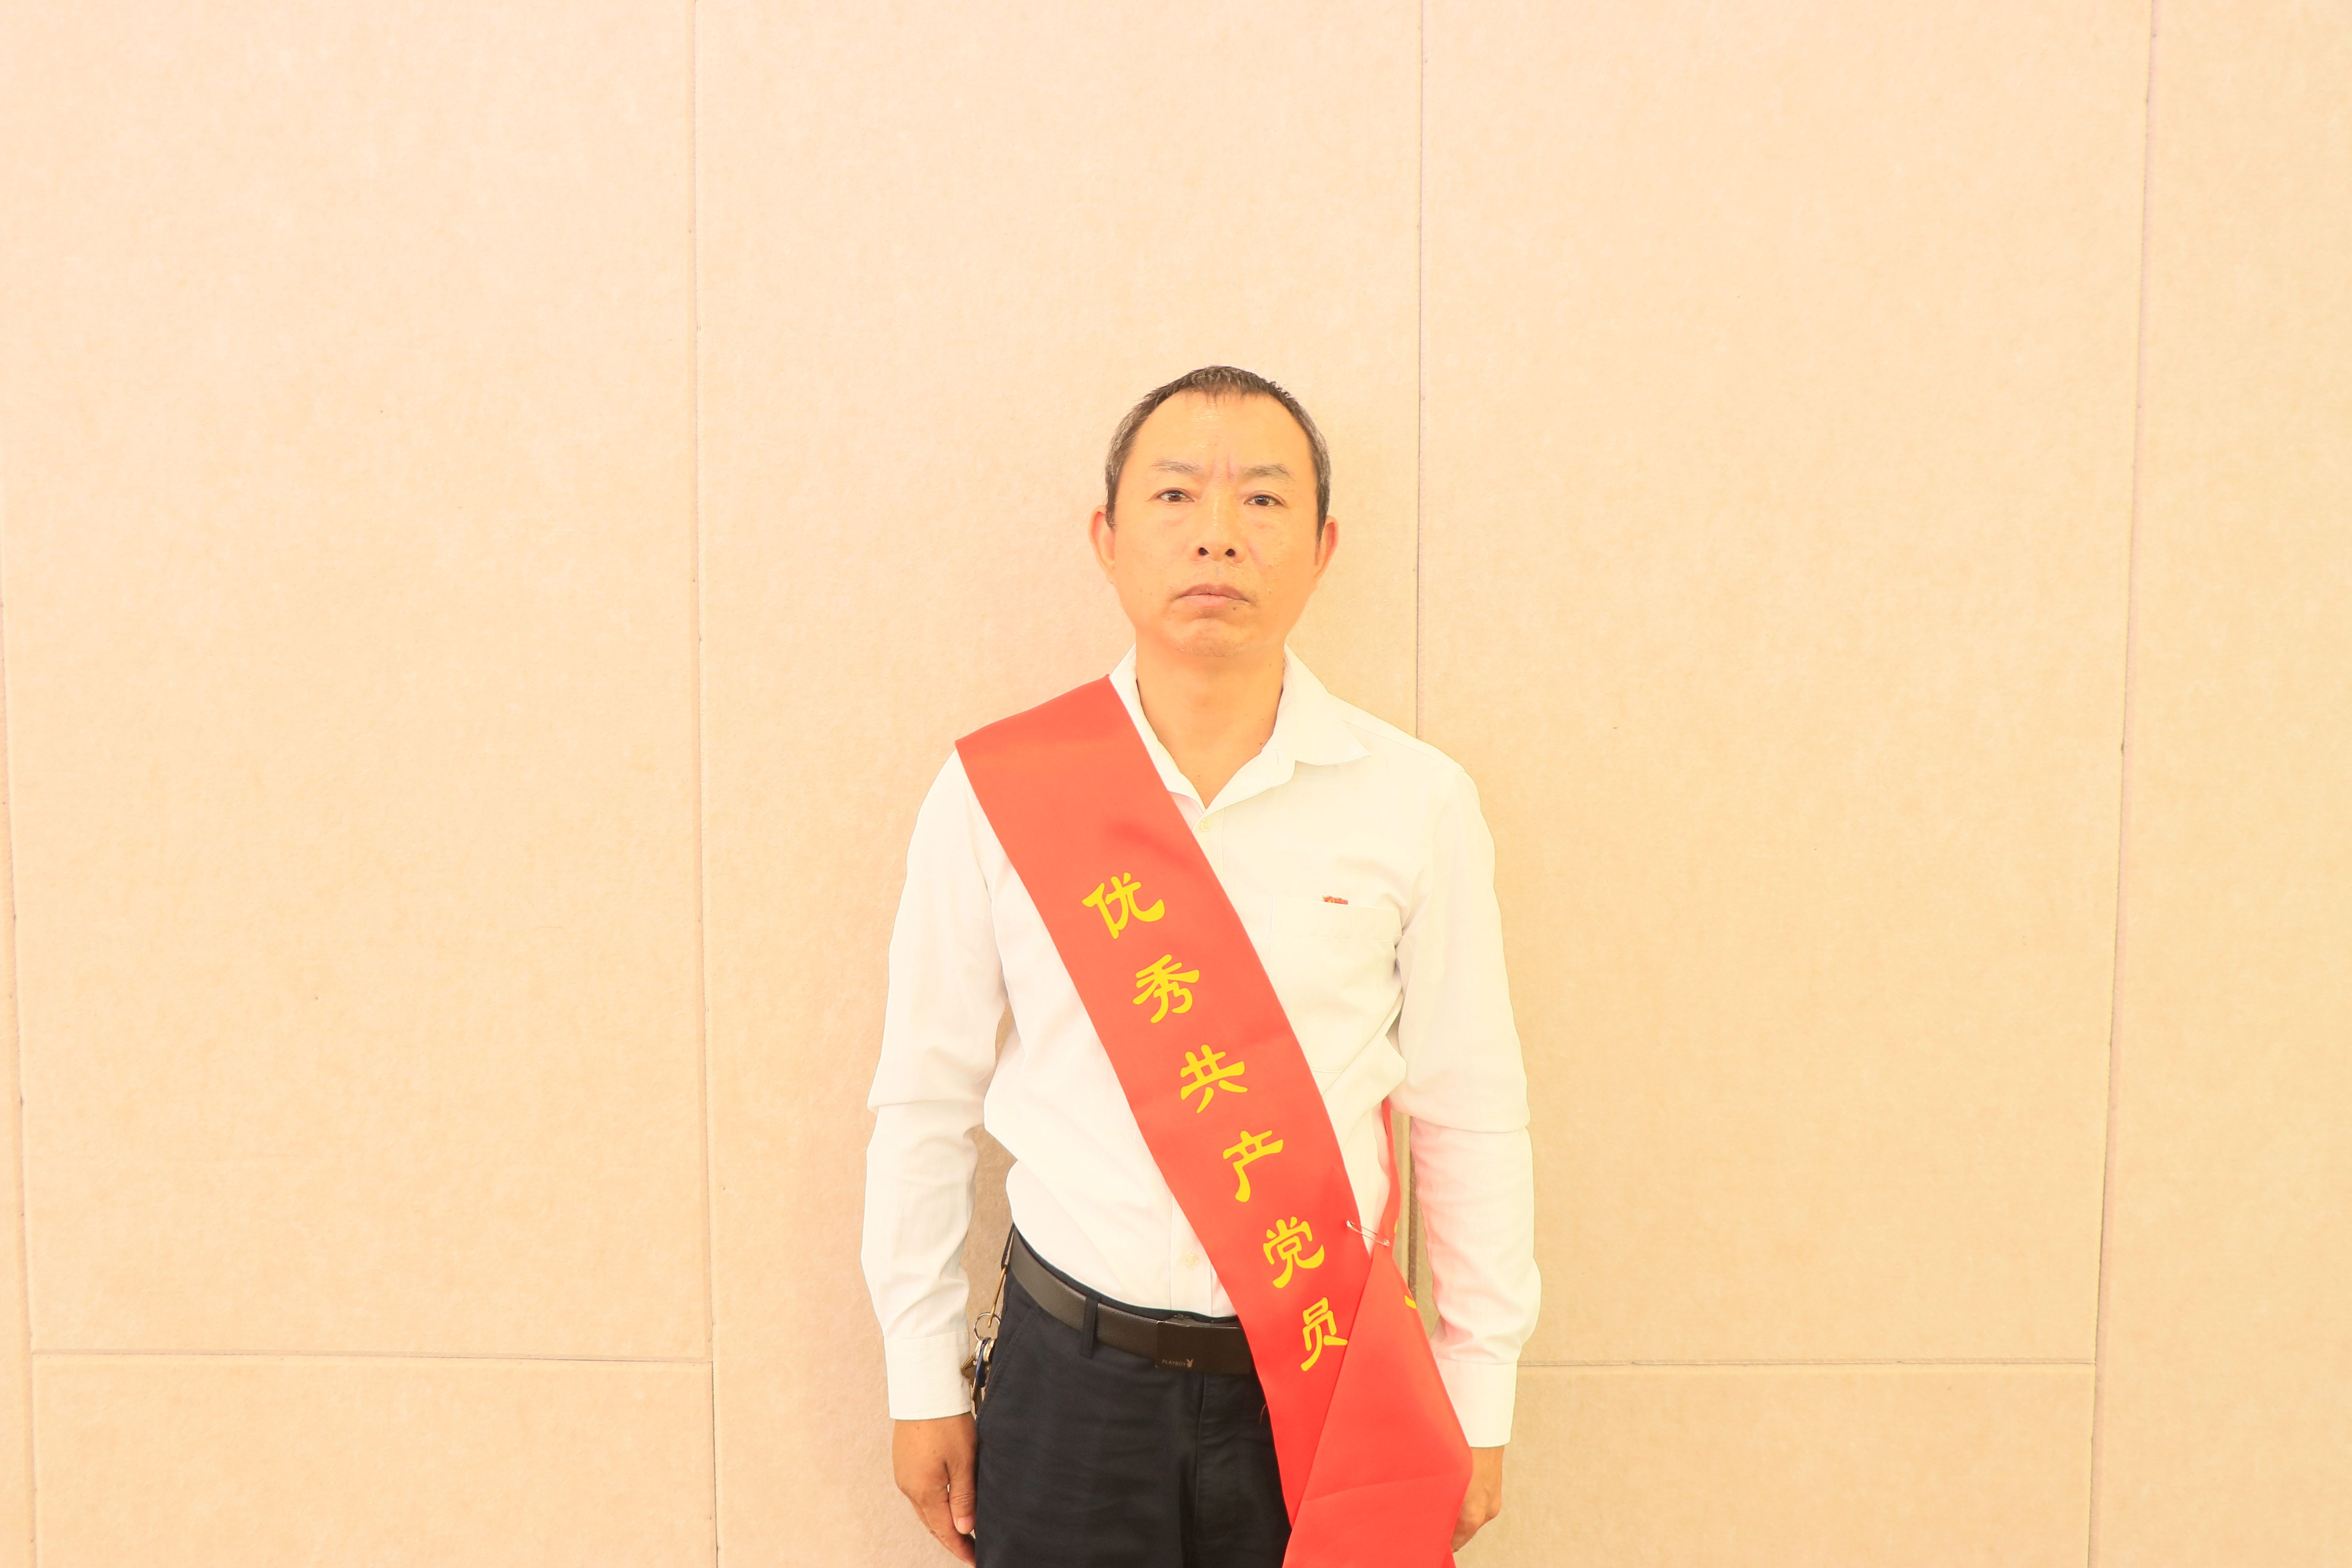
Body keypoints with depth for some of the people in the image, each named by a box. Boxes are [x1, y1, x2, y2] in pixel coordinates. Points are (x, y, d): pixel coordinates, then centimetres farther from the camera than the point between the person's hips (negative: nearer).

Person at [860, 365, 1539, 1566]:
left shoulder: (1416, 801, -6)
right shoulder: (991, 794, -7)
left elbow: (1468, 1115, 0)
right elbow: (924, 1103, 0)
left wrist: (1477, 1397, 5)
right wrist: (924, 1384, 5)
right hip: (1068, 1378, 0)